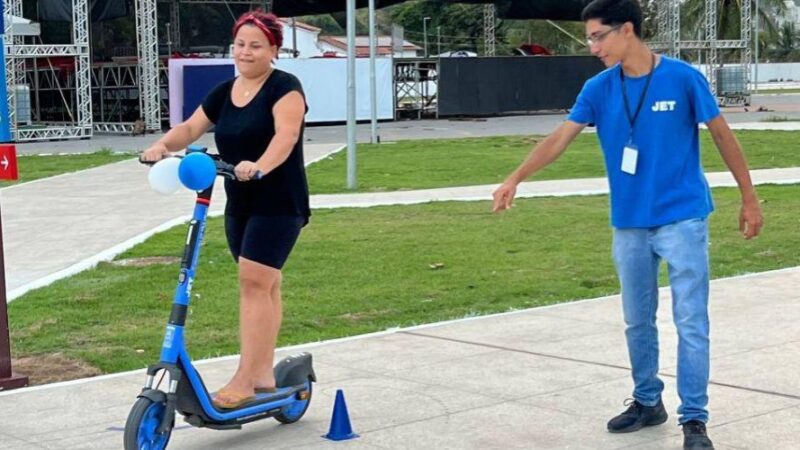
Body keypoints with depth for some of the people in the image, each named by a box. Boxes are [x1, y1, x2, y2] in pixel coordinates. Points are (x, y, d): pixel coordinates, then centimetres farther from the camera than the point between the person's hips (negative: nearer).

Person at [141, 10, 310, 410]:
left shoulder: (284, 88, -10)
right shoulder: (223, 93, 11)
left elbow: (286, 135, -26)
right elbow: (190, 128, 6)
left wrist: (259, 166, -44)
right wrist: (163, 145, -16)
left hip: (279, 204, -7)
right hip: (239, 205, 7)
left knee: (254, 282, -14)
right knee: (263, 285, 13)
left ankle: (244, 380, -14)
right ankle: (263, 374, 19)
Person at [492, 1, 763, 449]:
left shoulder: (684, 78, -10)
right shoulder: (598, 89, 0)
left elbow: (723, 135, 0)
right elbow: (560, 139, -3)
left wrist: (749, 198, 4)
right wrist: (516, 179, -16)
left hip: (683, 219, -4)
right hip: (630, 224, 4)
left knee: (691, 322, -4)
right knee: (638, 321, 13)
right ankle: (648, 402, 29)